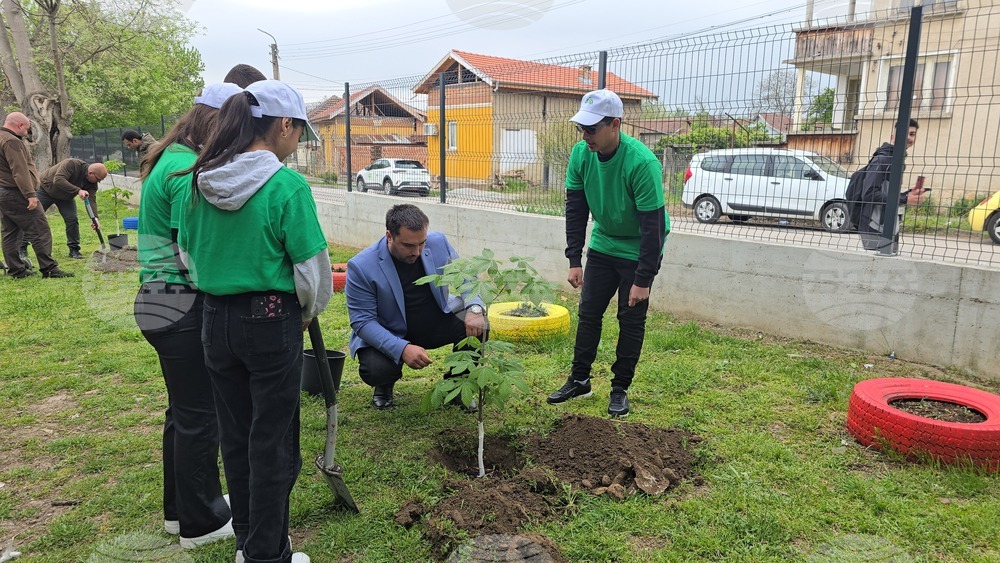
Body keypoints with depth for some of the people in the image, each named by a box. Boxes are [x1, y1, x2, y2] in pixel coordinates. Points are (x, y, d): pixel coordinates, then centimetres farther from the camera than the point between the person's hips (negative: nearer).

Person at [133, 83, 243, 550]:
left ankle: (180, 509, 35)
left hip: (160, 301, 10)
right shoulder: (188, 169, -17)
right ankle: (201, 522, 18)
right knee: (199, 415, 2)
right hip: (183, 306, -10)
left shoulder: (172, 161, 13)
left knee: (185, 409, 19)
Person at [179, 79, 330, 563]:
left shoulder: (202, 181, 2)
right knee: (272, 441, 8)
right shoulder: (287, 185, -16)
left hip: (215, 321, 6)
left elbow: (189, 255, 11)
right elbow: (311, 267, -14)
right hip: (271, 323, -6)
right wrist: (308, 313, 3)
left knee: (235, 435, 19)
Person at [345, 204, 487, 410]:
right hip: (389, 335, -3)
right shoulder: (361, 266, -23)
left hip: (437, 322, 3)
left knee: (476, 325, -23)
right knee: (375, 370, -31)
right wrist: (401, 349, -36)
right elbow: (362, 321, -22)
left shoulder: (438, 242, -13)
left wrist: (475, 308, -22)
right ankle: (385, 384, 11)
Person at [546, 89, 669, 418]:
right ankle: (579, 379, 20)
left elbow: (652, 226, -27)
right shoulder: (581, 154, -13)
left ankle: (620, 388, 15)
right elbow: (576, 210, -5)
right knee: (589, 312, 7)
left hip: (638, 251, -5)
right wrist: (574, 260, -8)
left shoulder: (642, 163, -30)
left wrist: (643, 280, -26)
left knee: (631, 319, 1)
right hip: (603, 245, 5)